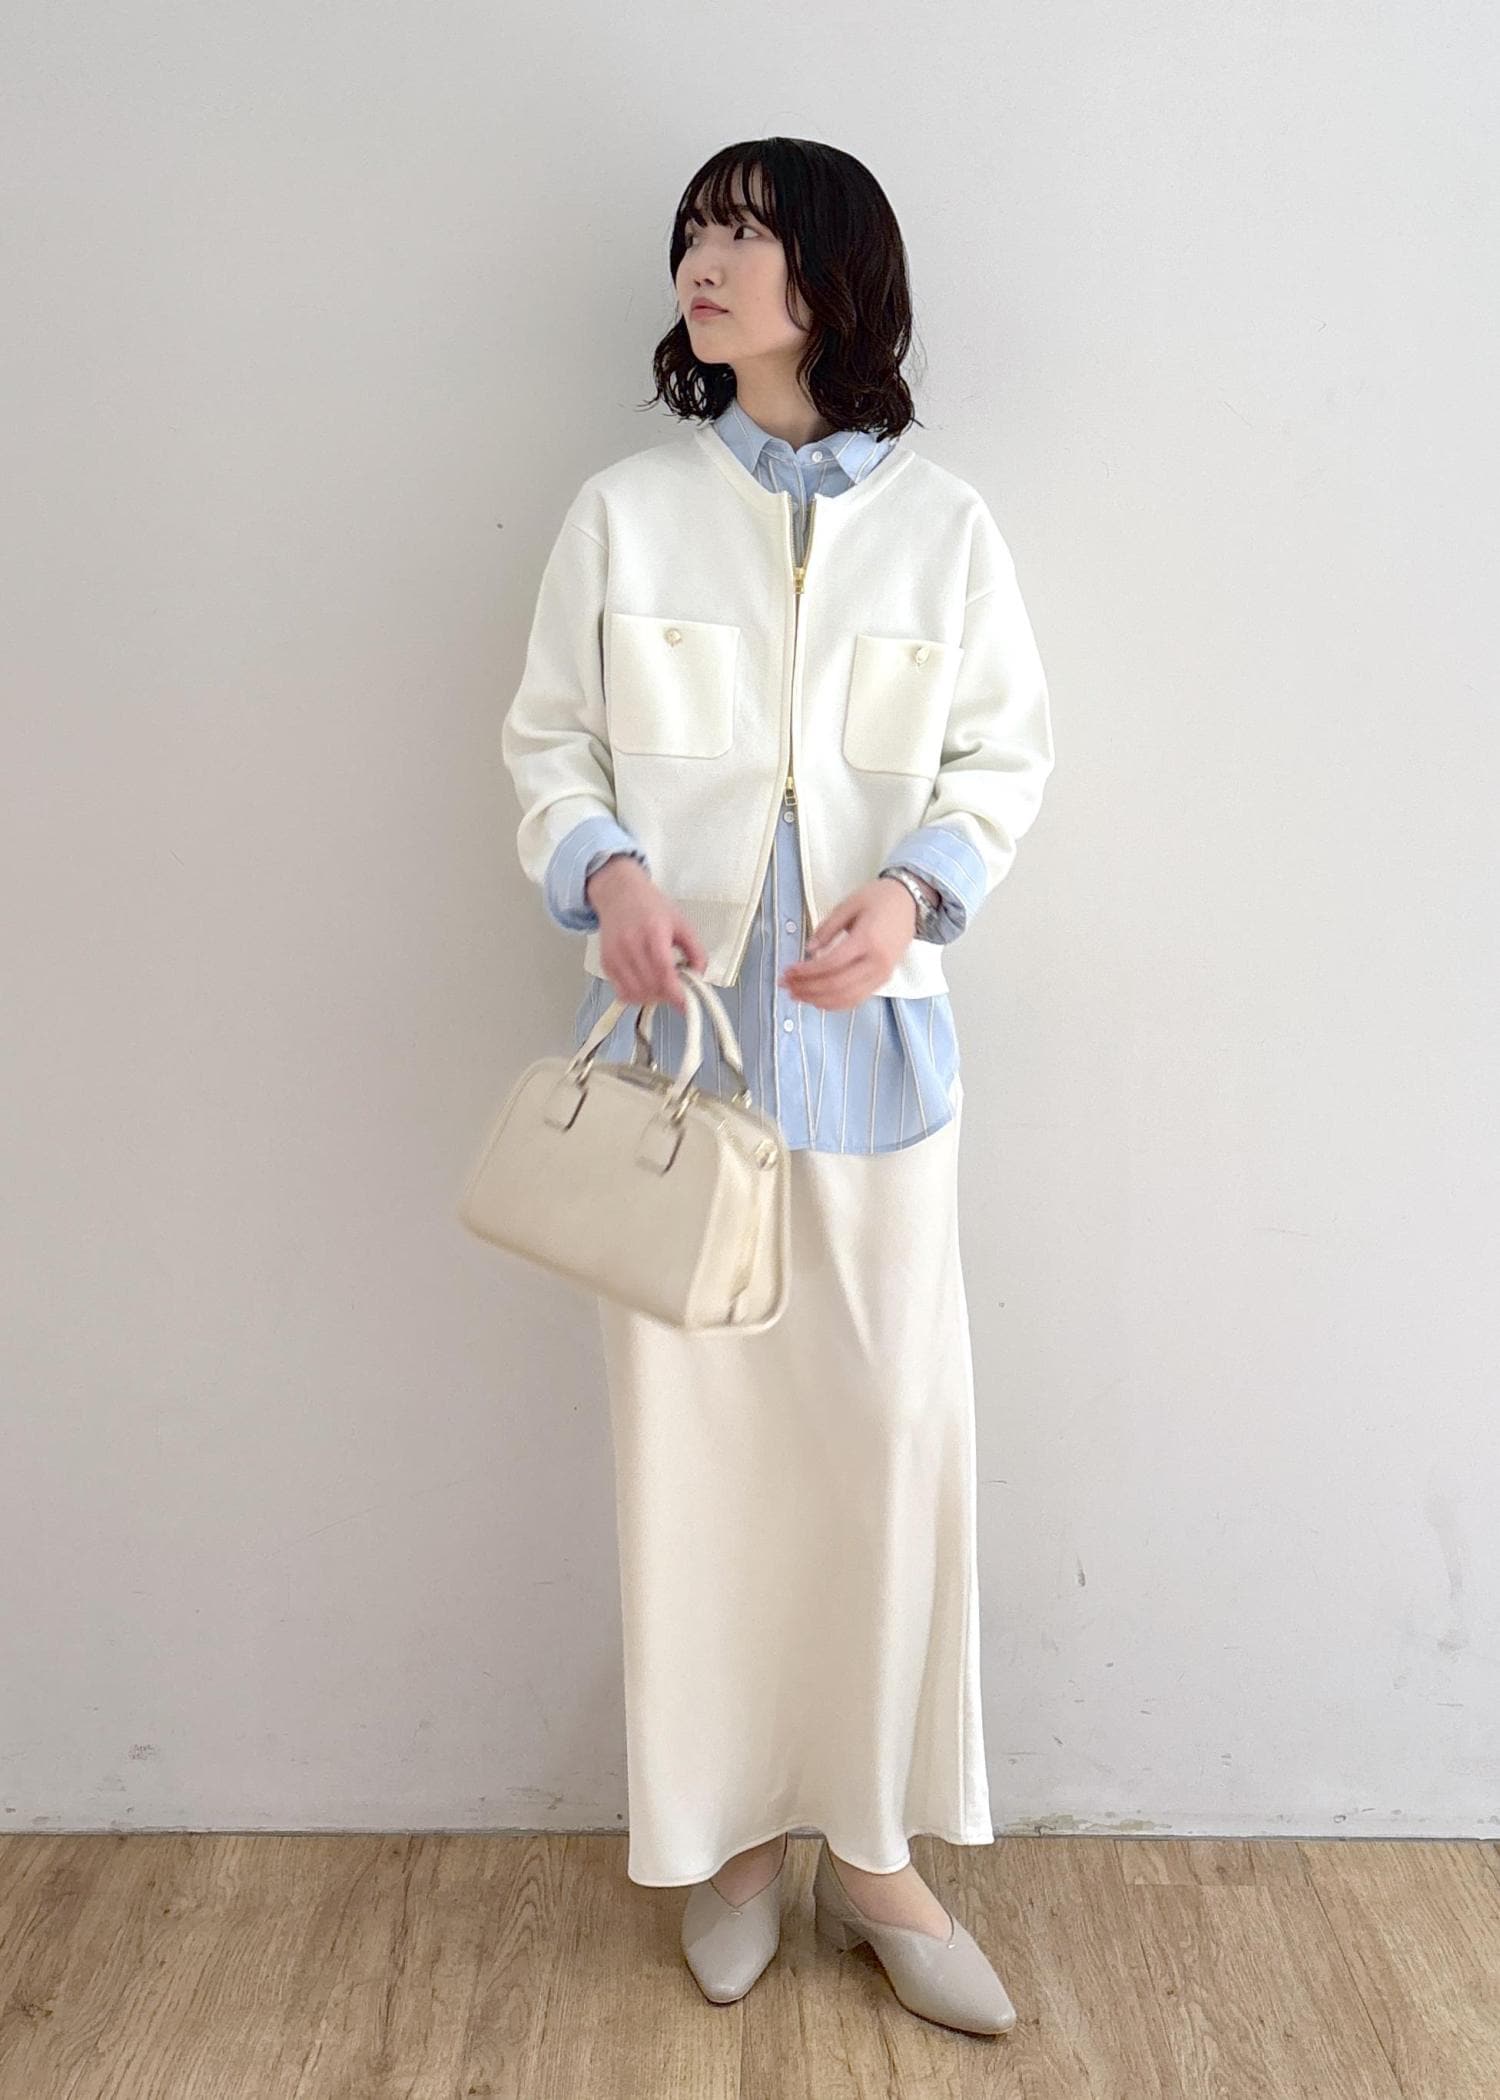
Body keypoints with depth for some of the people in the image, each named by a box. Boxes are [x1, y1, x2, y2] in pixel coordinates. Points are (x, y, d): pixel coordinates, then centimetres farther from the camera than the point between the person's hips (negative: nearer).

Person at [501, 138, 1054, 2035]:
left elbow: (1004, 753, 7)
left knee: (889, 1425, 2)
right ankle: (723, 1827, 24)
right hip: (675, 1024, 0)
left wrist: (917, 889, -12)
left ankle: (871, 1847, 19)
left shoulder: (942, 523, 5)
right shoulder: (623, 512, 5)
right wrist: (608, 874, -13)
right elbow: (548, 739, 7)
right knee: (688, 1419, 5)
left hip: (867, 1031, 0)